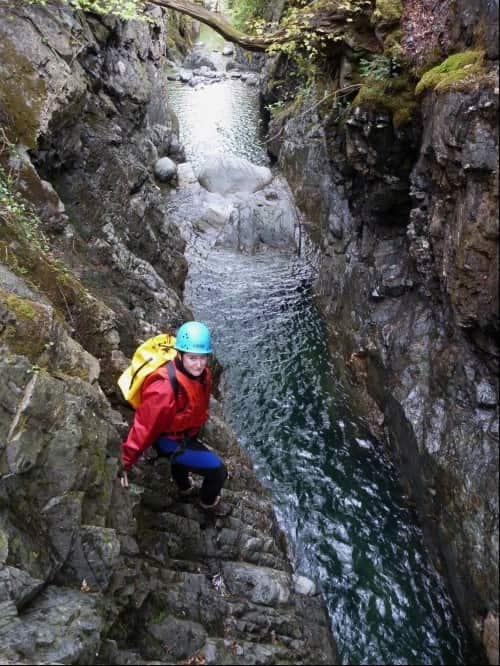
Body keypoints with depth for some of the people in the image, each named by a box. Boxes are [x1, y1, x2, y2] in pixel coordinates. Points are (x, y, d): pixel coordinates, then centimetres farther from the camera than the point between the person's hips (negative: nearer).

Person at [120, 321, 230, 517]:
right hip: (170, 440, -7)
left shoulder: (201, 373, -18)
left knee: (182, 459, 35)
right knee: (218, 471, -7)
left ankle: (185, 487, 68)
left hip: (186, 432, 8)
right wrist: (127, 462, -23)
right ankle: (209, 502, 25)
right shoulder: (165, 389, -41)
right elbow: (144, 426, -32)